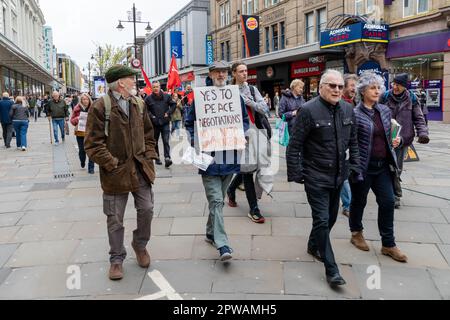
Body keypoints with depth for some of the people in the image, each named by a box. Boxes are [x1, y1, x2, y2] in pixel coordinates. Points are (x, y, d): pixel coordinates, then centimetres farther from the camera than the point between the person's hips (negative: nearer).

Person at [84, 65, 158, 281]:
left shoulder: (139, 104, 7)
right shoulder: (100, 106, -11)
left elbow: (148, 134, 16)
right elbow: (93, 143, -13)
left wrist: (148, 157, 4)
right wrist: (112, 164, -15)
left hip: (140, 169, 5)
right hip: (116, 172, -4)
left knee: (146, 209, 8)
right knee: (115, 219, 7)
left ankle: (140, 245, 35)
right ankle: (117, 259, 24)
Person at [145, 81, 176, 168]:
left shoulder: (166, 97, 4)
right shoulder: (149, 98, 0)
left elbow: (173, 105, 12)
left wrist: (168, 113, 0)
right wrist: (151, 116, -9)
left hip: (165, 123, -1)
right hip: (154, 123, 1)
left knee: (166, 141, -10)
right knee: (155, 142, 11)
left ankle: (167, 158, -14)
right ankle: (157, 158, 24)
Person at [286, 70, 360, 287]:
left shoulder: (348, 110, 4)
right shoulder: (309, 111, -15)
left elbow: (353, 142, 15)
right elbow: (294, 146, -14)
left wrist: (354, 167, 10)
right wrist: (295, 174, -15)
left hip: (338, 176, 7)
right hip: (316, 177, -6)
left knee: (331, 217, 18)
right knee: (322, 220, -4)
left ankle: (314, 246, 43)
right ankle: (331, 269, 4)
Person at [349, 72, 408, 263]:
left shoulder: (385, 111, 7)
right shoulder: (355, 114, -13)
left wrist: (396, 141, -1)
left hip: (383, 166, 6)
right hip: (363, 167, -5)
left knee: (388, 202, 5)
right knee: (359, 201, 12)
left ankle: (388, 245, 18)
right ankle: (356, 233, 37)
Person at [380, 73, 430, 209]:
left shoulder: (412, 99, 2)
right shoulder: (385, 97, -2)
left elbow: (418, 118, 6)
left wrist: (422, 132, -8)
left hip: (403, 139, 1)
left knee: (397, 168, 6)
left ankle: (394, 194, 17)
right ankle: (396, 194, 16)